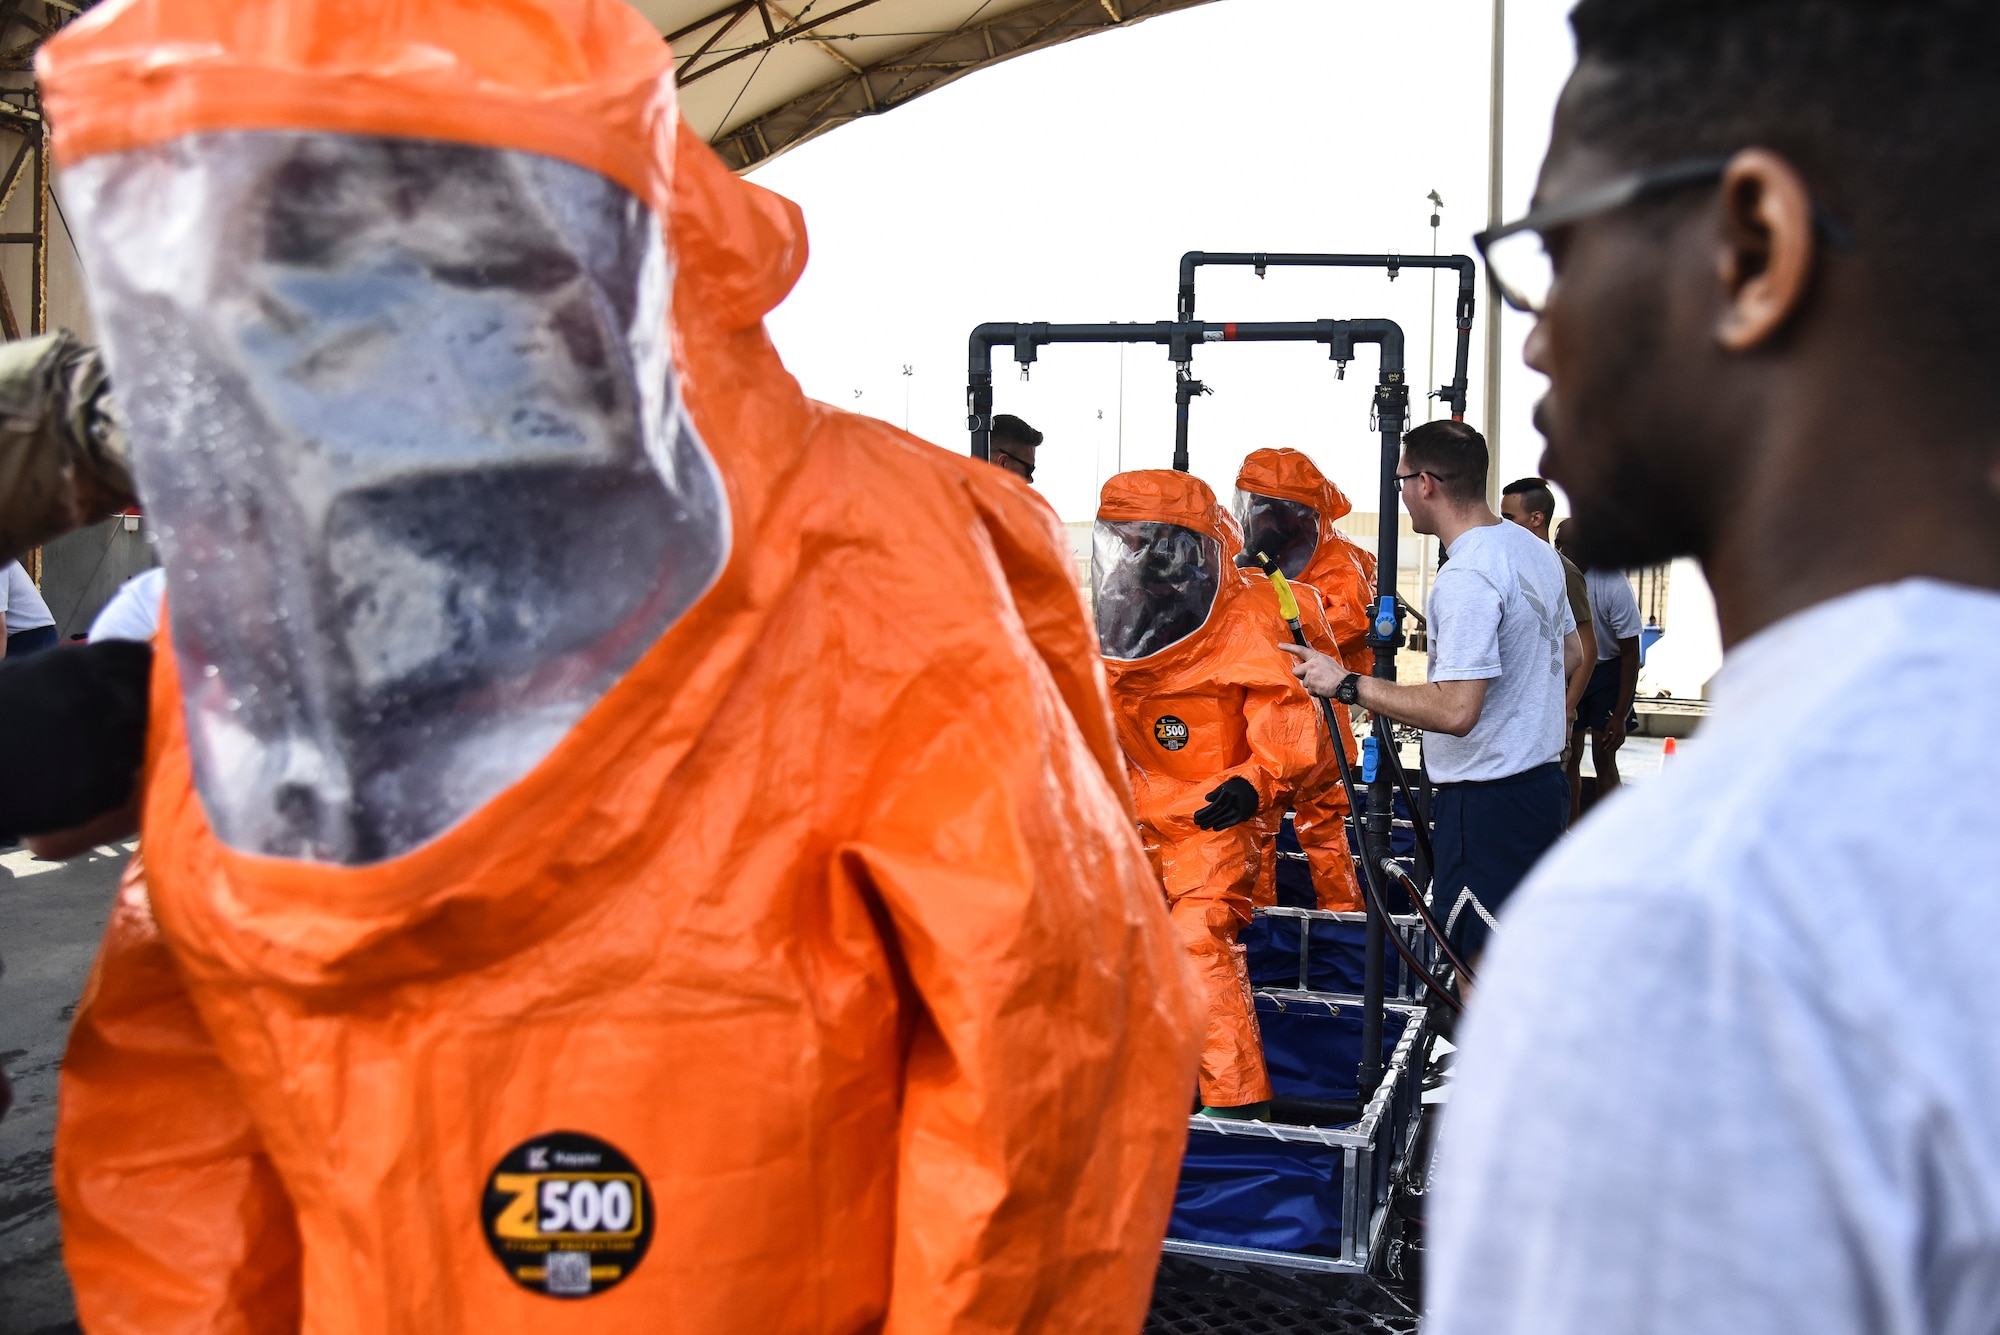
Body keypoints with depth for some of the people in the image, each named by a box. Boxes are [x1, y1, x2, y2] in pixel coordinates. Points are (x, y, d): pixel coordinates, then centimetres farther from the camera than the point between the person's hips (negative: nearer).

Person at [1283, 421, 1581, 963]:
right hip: (1543, 781, 10)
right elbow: (1571, 654, 23)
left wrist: (1347, 684, -21)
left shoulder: (1465, 578, -21)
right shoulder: (1537, 551, 10)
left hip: (1486, 803, -10)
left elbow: (1455, 711, -28)